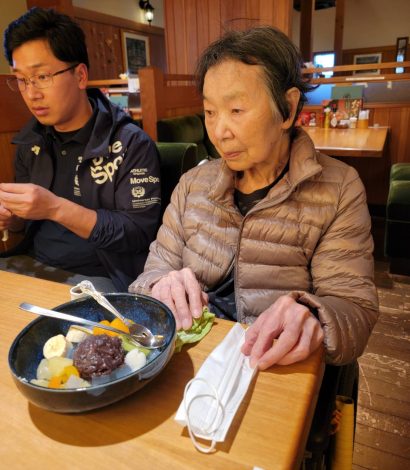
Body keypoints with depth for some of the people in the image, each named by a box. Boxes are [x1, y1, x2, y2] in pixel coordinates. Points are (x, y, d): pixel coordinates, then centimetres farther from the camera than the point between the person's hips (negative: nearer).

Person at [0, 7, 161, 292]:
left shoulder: (132, 144, -11)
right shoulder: (31, 142, 8)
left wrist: (56, 208, -24)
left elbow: (140, 233, -17)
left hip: (99, 276, -5)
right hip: (32, 263, 6)